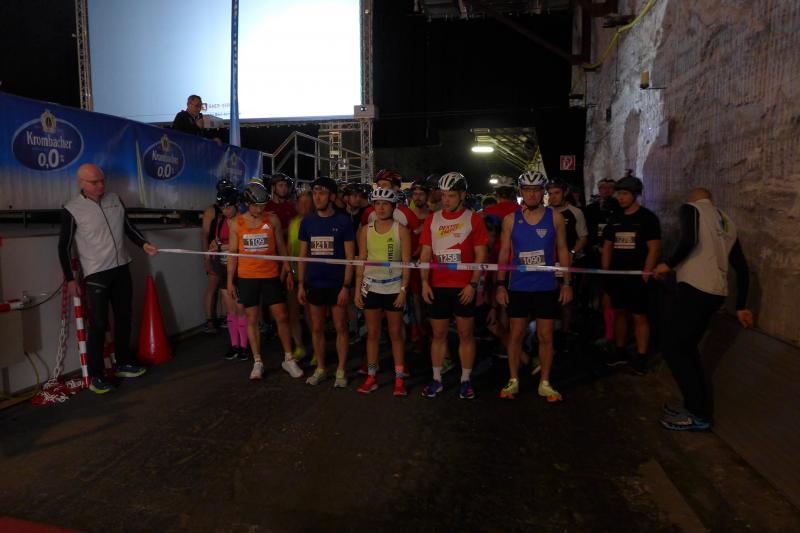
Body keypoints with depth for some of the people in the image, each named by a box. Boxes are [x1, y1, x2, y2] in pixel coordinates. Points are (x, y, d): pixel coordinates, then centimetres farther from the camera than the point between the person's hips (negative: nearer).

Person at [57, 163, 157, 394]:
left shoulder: (115, 200, 3)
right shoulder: (72, 210, -11)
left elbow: (128, 227, 14)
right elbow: (64, 247, -5)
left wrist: (144, 244, -3)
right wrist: (70, 279, -5)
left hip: (121, 269, 5)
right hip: (96, 275, -5)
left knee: (123, 318, 13)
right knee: (98, 325, -5)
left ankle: (123, 364, 27)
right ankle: (95, 376, 7)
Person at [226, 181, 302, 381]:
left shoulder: (272, 219, -1)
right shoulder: (237, 223, 0)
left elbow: (281, 247, 6)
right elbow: (233, 253, 4)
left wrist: (288, 271, 4)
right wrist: (230, 281, 2)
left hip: (271, 276, 0)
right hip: (246, 278, 0)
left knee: (282, 317, 1)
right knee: (252, 319, 7)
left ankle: (288, 359, 15)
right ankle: (257, 362, 19)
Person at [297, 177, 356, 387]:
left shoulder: (343, 221, -5)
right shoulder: (307, 222, 6)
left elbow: (350, 257, -6)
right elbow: (303, 255, 10)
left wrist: (346, 286, -12)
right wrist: (300, 284, 4)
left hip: (337, 285, -3)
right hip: (315, 284, 4)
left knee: (341, 328, 4)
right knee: (317, 328, 10)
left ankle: (341, 370, 17)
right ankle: (320, 369, 24)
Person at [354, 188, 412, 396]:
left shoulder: (401, 230, -4)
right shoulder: (366, 230, 4)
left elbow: (406, 262, -5)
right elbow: (361, 261, 6)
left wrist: (403, 290, -11)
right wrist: (357, 289, 1)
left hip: (394, 288, -2)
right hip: (370, 287, 3)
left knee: (396, 334, 6)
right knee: (372, 333, 9)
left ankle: (399, 378, 14)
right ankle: (371, 377, 18)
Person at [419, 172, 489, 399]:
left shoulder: (474, 218, 0)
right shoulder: (432, 219, 8)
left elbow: (480, 255, -3)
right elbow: (425, 253, 8)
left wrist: (473, 284, -11)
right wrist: (424, 282, -2)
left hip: (464, 287, -2)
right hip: (438, 286, 3)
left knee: (466, 334, 5)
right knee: (438, 334, 9)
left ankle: (466, 380, 18)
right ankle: (436, 379, 20)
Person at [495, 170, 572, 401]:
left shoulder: (555, 217, 1)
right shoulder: (511, 219, 1)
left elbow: (562, 250, 4)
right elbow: (504, 253, 4)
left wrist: (567, 283, 0)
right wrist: (500, 285, -1)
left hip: (547, 287, 0)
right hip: (518, 287, 0)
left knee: (545, 336, 7)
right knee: (516, 334, 7)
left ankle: (545, 383, 20)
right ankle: (513, 380, 21)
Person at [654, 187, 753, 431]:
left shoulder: (690, 208, 4)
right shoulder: (727, 222, 23)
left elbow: (689, 240, -18)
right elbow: (742, 268, 21)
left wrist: (669, 264, -3)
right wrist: (741, 306, 26)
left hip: (695, 288, -7)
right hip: (716, 293, 8)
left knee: (673, 348, 0)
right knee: (687, 347, 16)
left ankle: (698, 414, 4)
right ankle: (698, 408, 20)